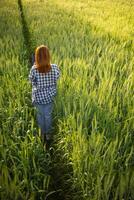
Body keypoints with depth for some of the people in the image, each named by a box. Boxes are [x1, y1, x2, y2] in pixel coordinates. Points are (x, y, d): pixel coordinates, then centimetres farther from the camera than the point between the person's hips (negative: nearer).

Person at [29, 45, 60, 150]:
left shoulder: (34, 69, -25)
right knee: (48, 115, 22)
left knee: (40, 115, 23)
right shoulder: (54, 67, -21)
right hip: (50, 96, 1)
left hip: (38, 97, -1)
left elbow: (31, 80, -5)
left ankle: (43, 133, 44)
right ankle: (48, 134, 41)